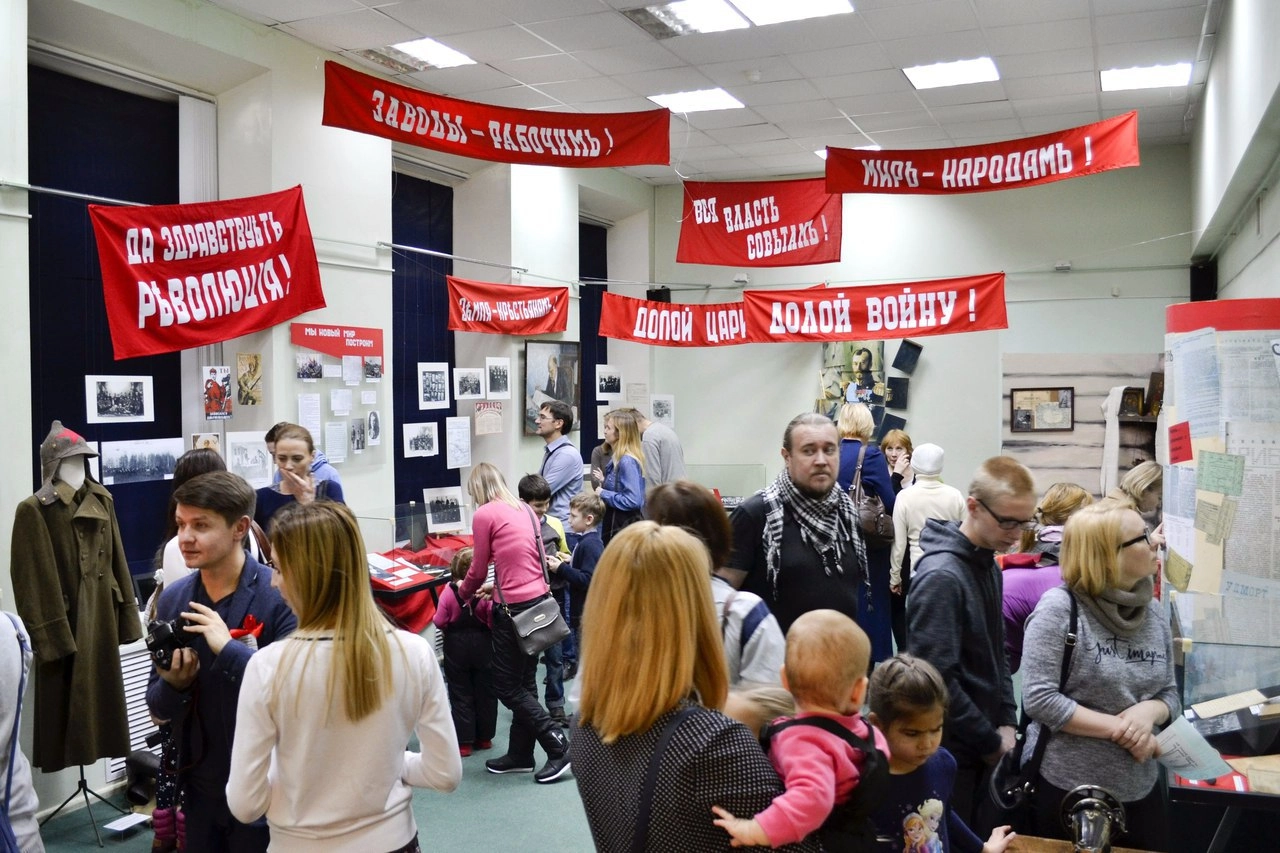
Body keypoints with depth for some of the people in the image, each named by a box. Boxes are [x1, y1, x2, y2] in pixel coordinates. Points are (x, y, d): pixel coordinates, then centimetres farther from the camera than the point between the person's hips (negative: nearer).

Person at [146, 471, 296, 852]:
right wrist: (173, 684, -15)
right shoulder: (172, 600, 1)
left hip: (266, 789, -5)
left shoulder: (280, 596, -16)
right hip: (200, 788, 5)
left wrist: (229, 648, -29)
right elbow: (159, 708, 7)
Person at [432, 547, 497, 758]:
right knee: (485, 692, 15)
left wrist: (448, 633, 8)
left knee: (460, 693, 9)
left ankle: (464, 742, 10)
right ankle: (484, 737, 24)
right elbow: (493, 621, -14)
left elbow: (439, 621, -12)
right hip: (482, 645, 1)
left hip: (456, 646, -1)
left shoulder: (449, 592, -15)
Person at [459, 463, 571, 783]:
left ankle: (559, 746, 3)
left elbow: (479, 569, -1)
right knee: (524, 682, 16)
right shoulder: (525, 510, 12)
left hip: (514, 608, -8)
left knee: (507, 686, 5)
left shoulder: (484, 514, -8)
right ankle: (520, 755, 26)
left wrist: (463, 593, 19)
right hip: (539, 600, 8)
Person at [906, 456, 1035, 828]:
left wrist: (1006, 723, 4)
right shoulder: (941, 577, -22)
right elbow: (938, 680, -24)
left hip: (982, 750, 8)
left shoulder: (988, 566, 7)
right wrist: (991, 742, -14)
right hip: (949, 754, -8)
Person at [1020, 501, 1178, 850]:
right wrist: (1119, 728, -20)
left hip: (1140, 789, 6)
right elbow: (1039, 699, -20)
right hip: (1066, 787, -6)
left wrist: (1150, 711, -13)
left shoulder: (1153, 611, 3)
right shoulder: (1059, 607, -16)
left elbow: (1169, 692, 10)